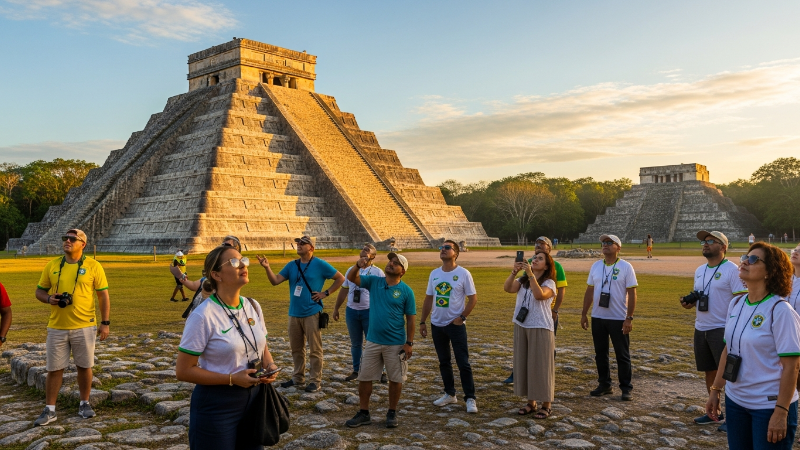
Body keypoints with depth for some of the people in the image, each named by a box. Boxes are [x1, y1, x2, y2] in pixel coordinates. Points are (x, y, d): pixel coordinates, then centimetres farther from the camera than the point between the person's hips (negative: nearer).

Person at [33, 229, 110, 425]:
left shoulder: (93, 266, -4)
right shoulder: (52, 265, 4)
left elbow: (103, 296, -1)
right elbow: (39, 291, 13)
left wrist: (105, 323, -6)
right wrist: (49, 299, -11)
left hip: (84, 327, -2)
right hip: (56, 327, 2)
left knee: (84, 366, 8)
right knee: (54, 369, 7)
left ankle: (84, 404, 24)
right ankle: (49, 410, 18)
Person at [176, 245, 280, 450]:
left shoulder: (253, 306, 1)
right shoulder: (203, 316, -19)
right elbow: (183, 371, -16)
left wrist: (270, 366, -7)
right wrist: (232, 379, -22)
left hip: (253, 398, 6)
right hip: (216, 404, -6)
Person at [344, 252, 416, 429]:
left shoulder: (406, 291, -7)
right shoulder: (374, 281, 2)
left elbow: (410, 318, -4)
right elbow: (351, 278, -6)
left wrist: (409, 343, -8)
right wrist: (358, 266, -27)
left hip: (396, 344, -3)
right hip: (373, 341, 3)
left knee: (395, 379, 7)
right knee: (364, 377, 7)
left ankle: (392, 413, 25)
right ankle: (364, 413, 21)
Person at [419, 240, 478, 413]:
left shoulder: (463, 274, -9)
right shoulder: (434, 274, 5)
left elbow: (473, 298, -7)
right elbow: (428, 299, 11)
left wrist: (462, 317, -14)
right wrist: (422, 322, 8)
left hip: (456, 325, -5)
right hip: (437, 325, 5)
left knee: (463, 363, -3)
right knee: (444, 362, 14)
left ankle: (470, 398, 6)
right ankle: (450, 394, 27)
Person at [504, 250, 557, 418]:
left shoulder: (549, 283, -6)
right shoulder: (523, 280, 9)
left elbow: (539, 295, -27)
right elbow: (507, 288, -8)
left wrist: (531, 275, -28)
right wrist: (514, 272, -22)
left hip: (541, 328, -5)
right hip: (521, 326, 5)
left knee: (541, 365, 0)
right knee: (523, 364, 9)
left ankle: (546, 405, 10)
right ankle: (531, 402, 21)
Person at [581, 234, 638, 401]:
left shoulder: (626, 267, -7)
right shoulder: (596, 266, 6)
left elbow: (632, 294, -9)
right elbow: (589, 291, 10)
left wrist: (629, 318, -15)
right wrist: (584, 314, 7)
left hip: (619, 319, -5)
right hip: (597, 318, 5)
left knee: (623, 355, 4)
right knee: (600, 354, 12)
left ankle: (626, 388, 14)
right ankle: (604, 385, 24)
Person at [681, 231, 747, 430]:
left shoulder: (732, 270, -12)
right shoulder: (699, 270, 11)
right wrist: (689, 302, 0)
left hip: (723, 330, -8)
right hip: (701, 329, 8)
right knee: (709, 371, 15)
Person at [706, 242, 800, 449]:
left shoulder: (780, 310, -16)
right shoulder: (736, 304, 3)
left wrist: (781, 412, -18)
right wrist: (715, 390, 12)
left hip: (769, 406, -6)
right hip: (735, 401, 6)